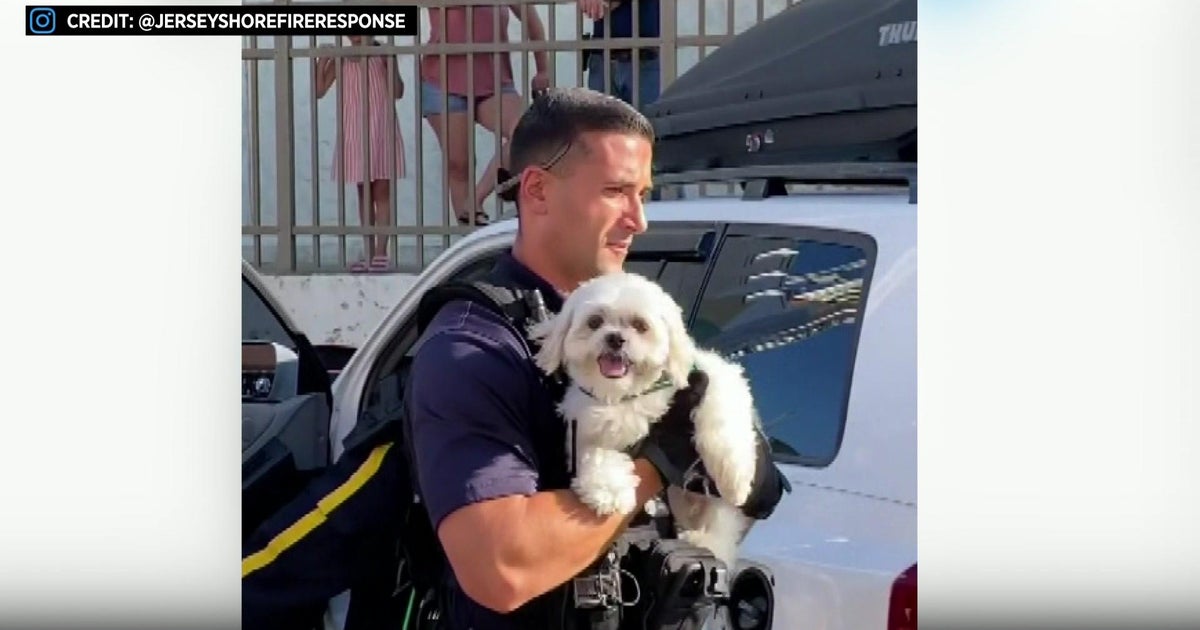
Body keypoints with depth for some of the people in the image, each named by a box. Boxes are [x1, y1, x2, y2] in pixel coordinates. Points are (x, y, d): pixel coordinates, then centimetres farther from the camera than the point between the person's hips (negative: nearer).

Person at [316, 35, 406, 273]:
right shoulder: (340, 59, 6)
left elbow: (398, 93, -6)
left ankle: (381, 252, 0)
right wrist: (321, 62, -10)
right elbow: (319, 91, 1)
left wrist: (391, 65, -18)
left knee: (382, 191, -2)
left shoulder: (383, 54, 0)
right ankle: (368, 252, 11)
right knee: (364, 192, 7)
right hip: (354, 132, 2)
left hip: (382, 129, -2)